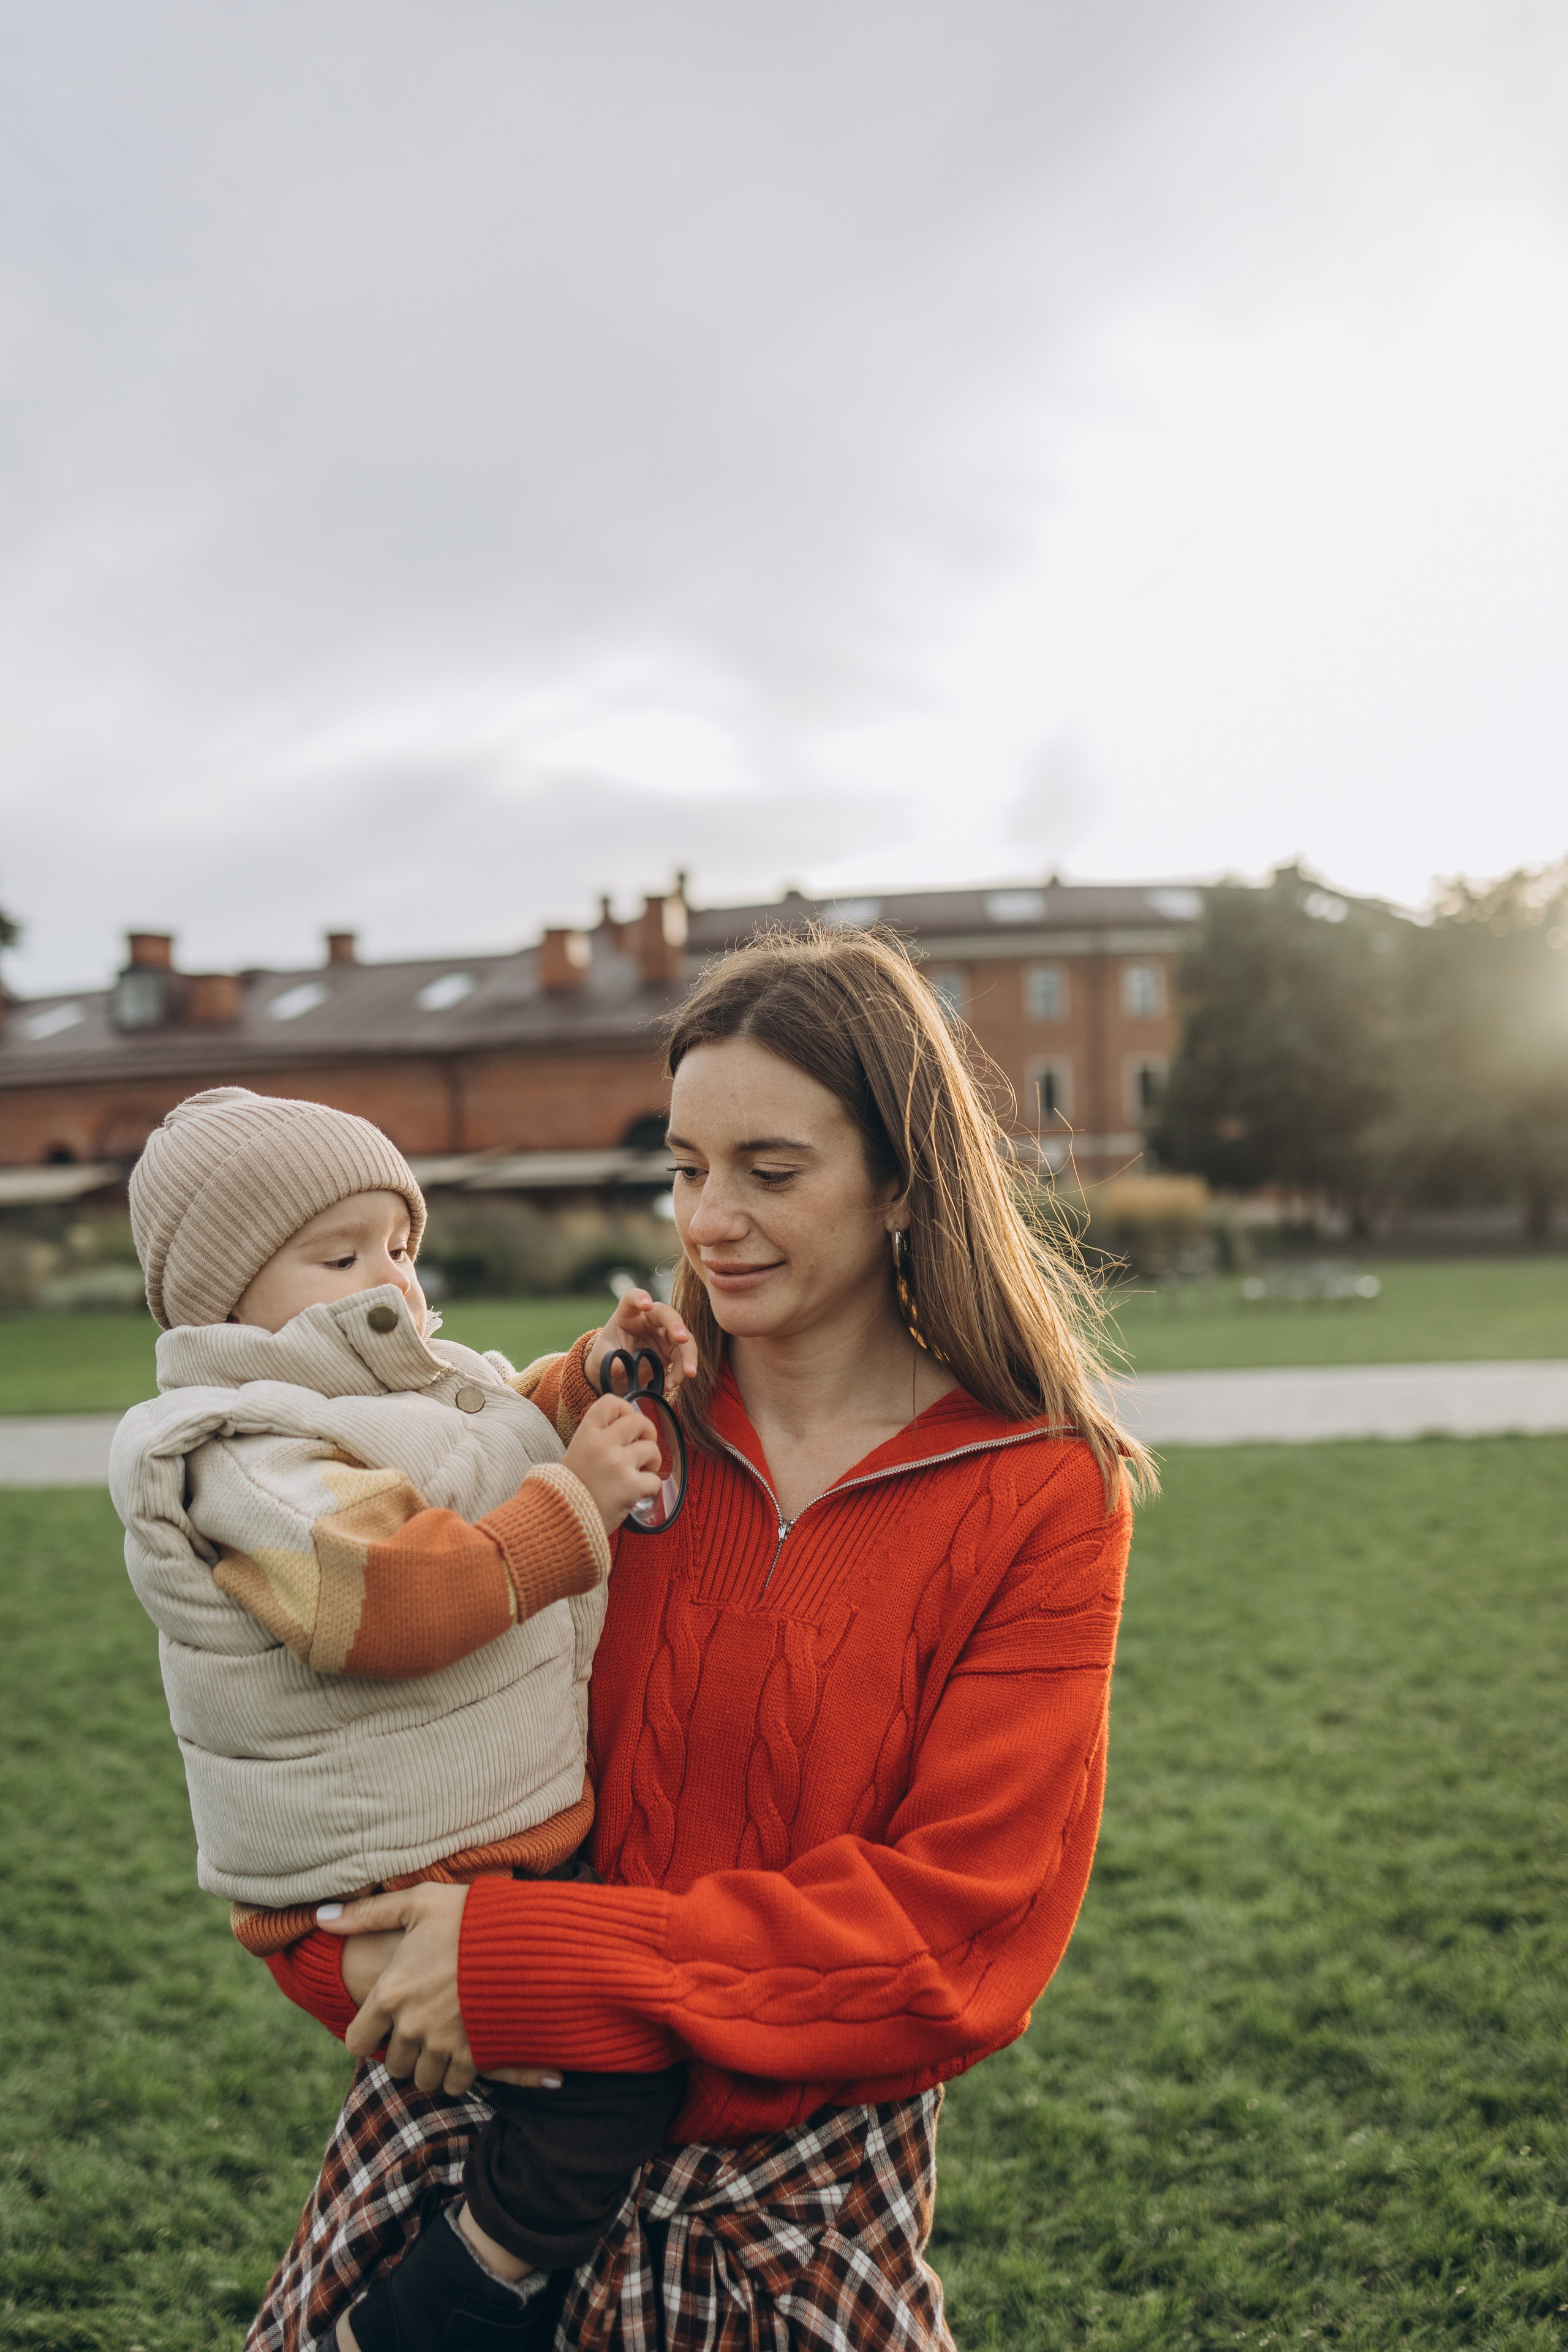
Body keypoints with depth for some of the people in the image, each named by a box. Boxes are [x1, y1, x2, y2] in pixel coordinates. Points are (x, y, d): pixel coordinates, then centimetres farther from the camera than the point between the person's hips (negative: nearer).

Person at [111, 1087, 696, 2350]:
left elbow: (518, 1429, 24)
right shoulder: (247, 1464, -18)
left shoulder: (409, 1395, 11)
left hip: (516, 1838, 10)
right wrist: (571, 1501, -24)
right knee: (625, 2055, -16)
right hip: (400, 1887, -10)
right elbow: (390, 1598, -31)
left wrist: (602, 1380, 3)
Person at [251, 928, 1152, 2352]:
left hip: (801, 2194, -1)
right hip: (464, 2130, 2)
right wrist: (361, 1956, -21)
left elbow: (962, 1925, -16)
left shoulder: (1043, 1498, -11)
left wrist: (538, 1966, -23)